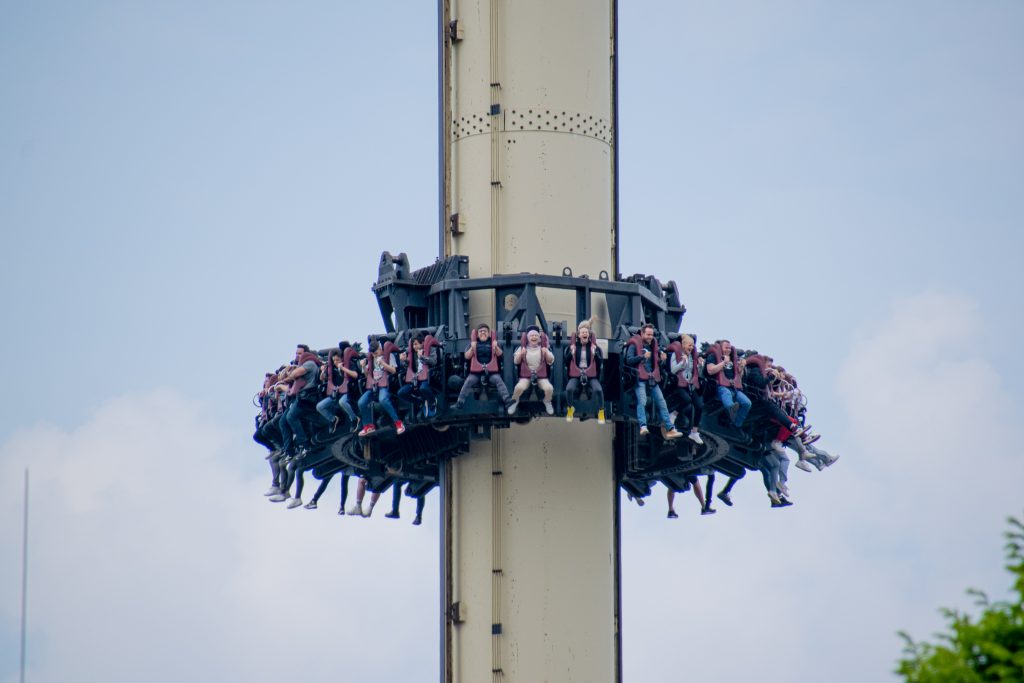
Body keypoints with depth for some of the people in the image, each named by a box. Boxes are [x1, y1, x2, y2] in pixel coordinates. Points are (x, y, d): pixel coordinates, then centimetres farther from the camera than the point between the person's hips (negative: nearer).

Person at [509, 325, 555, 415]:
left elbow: (551, 361, 3)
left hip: (541, 375, 1)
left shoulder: (543, 348, 6)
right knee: (519, 387, -32)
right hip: (526, 375, -1)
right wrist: (521, 354, -14)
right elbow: (516, 361, 4)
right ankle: (514, 402, 2)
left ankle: (547, 402, 8)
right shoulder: (523, 348, 5)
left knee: (549, 388, -28)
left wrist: (546, 353, -15)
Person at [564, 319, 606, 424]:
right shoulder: (572, 346, 7)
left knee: (598, 389, -31)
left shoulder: (594, 346, 6)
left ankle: (601, 412, -10)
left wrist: (595, 353, -10)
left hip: (591, 376, 0)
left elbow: (600, 362, 3)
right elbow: (566, 362, 6)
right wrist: (571, 353, -8)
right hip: (575, 375, 0)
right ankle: (570, 409, -1)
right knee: (569, 388, -30)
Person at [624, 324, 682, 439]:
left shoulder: (653, 345, 21)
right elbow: (629, 360, -11)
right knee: (642, 401, -24)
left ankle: (670, 429, 2)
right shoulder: (634, 345, 2)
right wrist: (643, 356, -17)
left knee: (661, 402, 2)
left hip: (652, 379, 7)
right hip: (640, 378, -7)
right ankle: (643, 427, -34)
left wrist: (662, 359, 5)